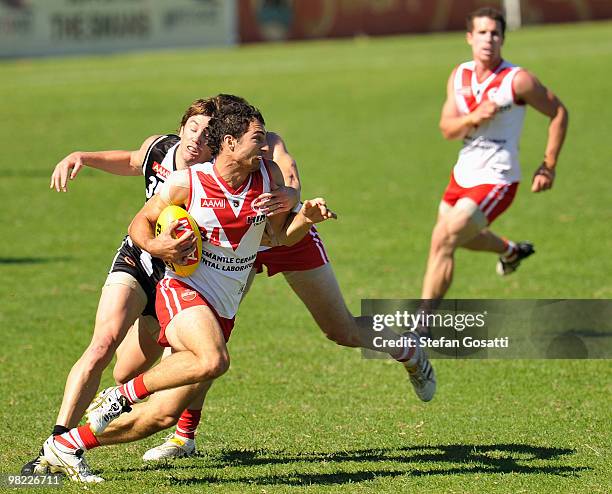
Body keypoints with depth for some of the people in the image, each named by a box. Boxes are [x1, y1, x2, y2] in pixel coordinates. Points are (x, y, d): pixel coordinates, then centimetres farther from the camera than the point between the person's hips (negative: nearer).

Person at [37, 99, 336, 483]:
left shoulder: (269, 175, 2)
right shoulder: (186, 183, -9)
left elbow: (283, 236, 12)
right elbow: (140, 223, 3)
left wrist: (307, 217, -9)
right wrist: (154, 245, -19)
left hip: (223, 312, 5)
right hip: (183, 289, -5)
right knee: (213, 361, -37)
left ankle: (65, 447, 12)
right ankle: (120, 397, -20)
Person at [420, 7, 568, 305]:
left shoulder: (518, 81, -15)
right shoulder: (459, 76, 1)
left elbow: (558, 113, -4)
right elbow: (446, 129, -2)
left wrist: (548, 167, -6)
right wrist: (473, 118, -24)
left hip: (496, 180, -7)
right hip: (463, 174, 7)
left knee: (443, 241, -20)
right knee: (461, 236, 28)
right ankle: (510, 251, 59)